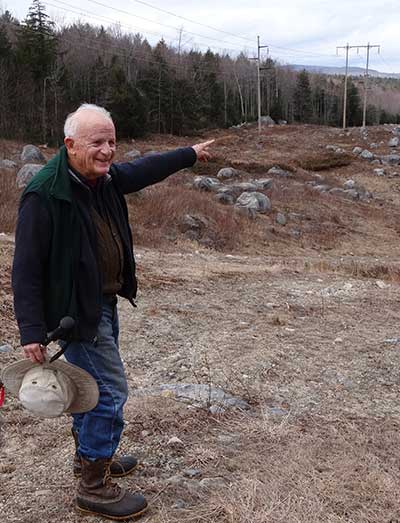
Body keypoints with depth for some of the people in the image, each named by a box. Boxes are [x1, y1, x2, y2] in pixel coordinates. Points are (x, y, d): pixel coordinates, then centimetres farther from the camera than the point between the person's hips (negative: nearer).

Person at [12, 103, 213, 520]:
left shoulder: (104, 178, 1)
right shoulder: (44, 194, -24)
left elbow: (144, 170, 21)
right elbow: (26, 268, -22)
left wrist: (190, 154, 32)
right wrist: (32, 330, -24)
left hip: (103, 302, 9)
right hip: (76, 310, -9)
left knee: (92, 381, 21)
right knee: (110, 390, -6)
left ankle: (88, 455, 41)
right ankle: (94, 487, 9)